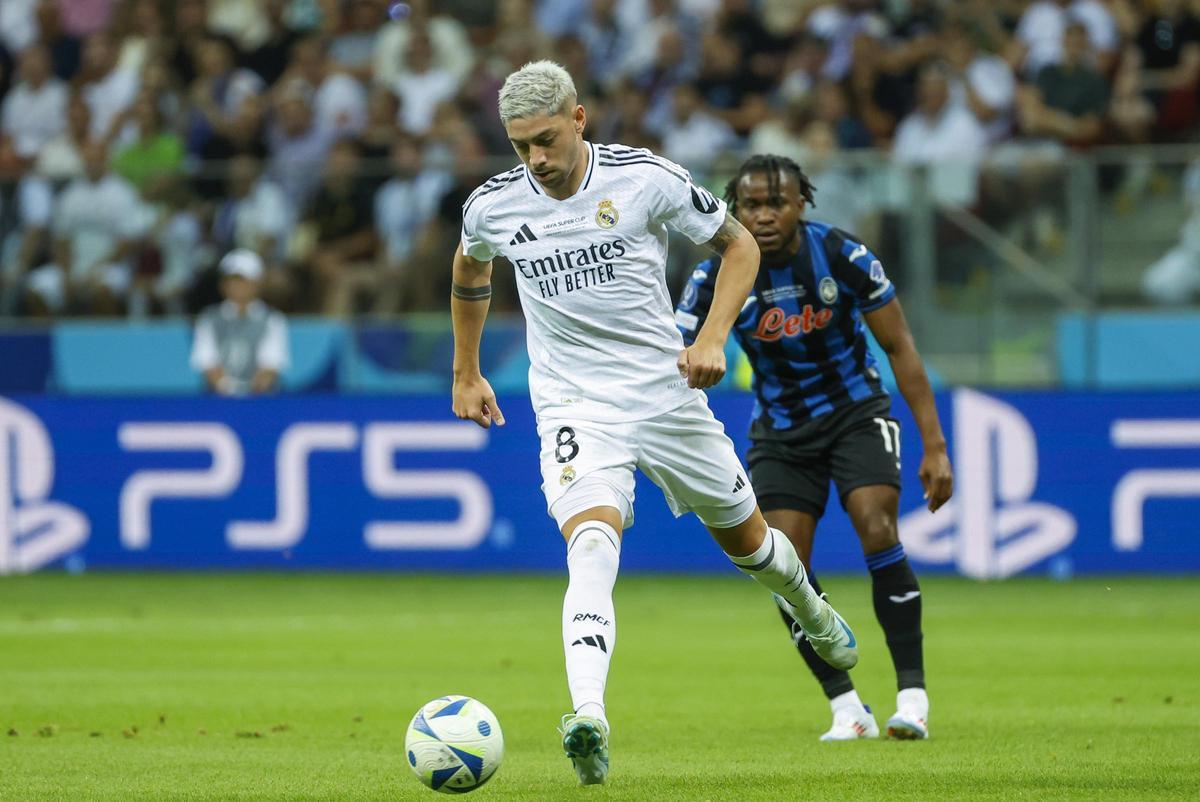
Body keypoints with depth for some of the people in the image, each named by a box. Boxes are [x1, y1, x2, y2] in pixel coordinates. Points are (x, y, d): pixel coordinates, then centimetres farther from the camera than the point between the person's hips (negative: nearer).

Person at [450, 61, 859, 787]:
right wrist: (466, 374, 23)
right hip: (574, 406, -1)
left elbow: (739, 244, 0)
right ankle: (589, 718, -43)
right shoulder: (493, 206, -5)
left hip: (665, 392, 1)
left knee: (744, 539, 18)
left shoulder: (647, 178, -12)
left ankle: (812, 611, 53)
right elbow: (470, 272, 20)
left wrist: (712, 339, -13)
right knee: (592, 541, -28)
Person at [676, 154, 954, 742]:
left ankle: (912, 695, -17)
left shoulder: (843, 256, -17)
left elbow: (899, 347, -8)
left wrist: (934, 445, -10)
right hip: (780, 428, 2)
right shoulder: (718, 277, -15)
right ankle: (847, 709, -1)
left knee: (877, 532, -24)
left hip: (857, 412, -2)